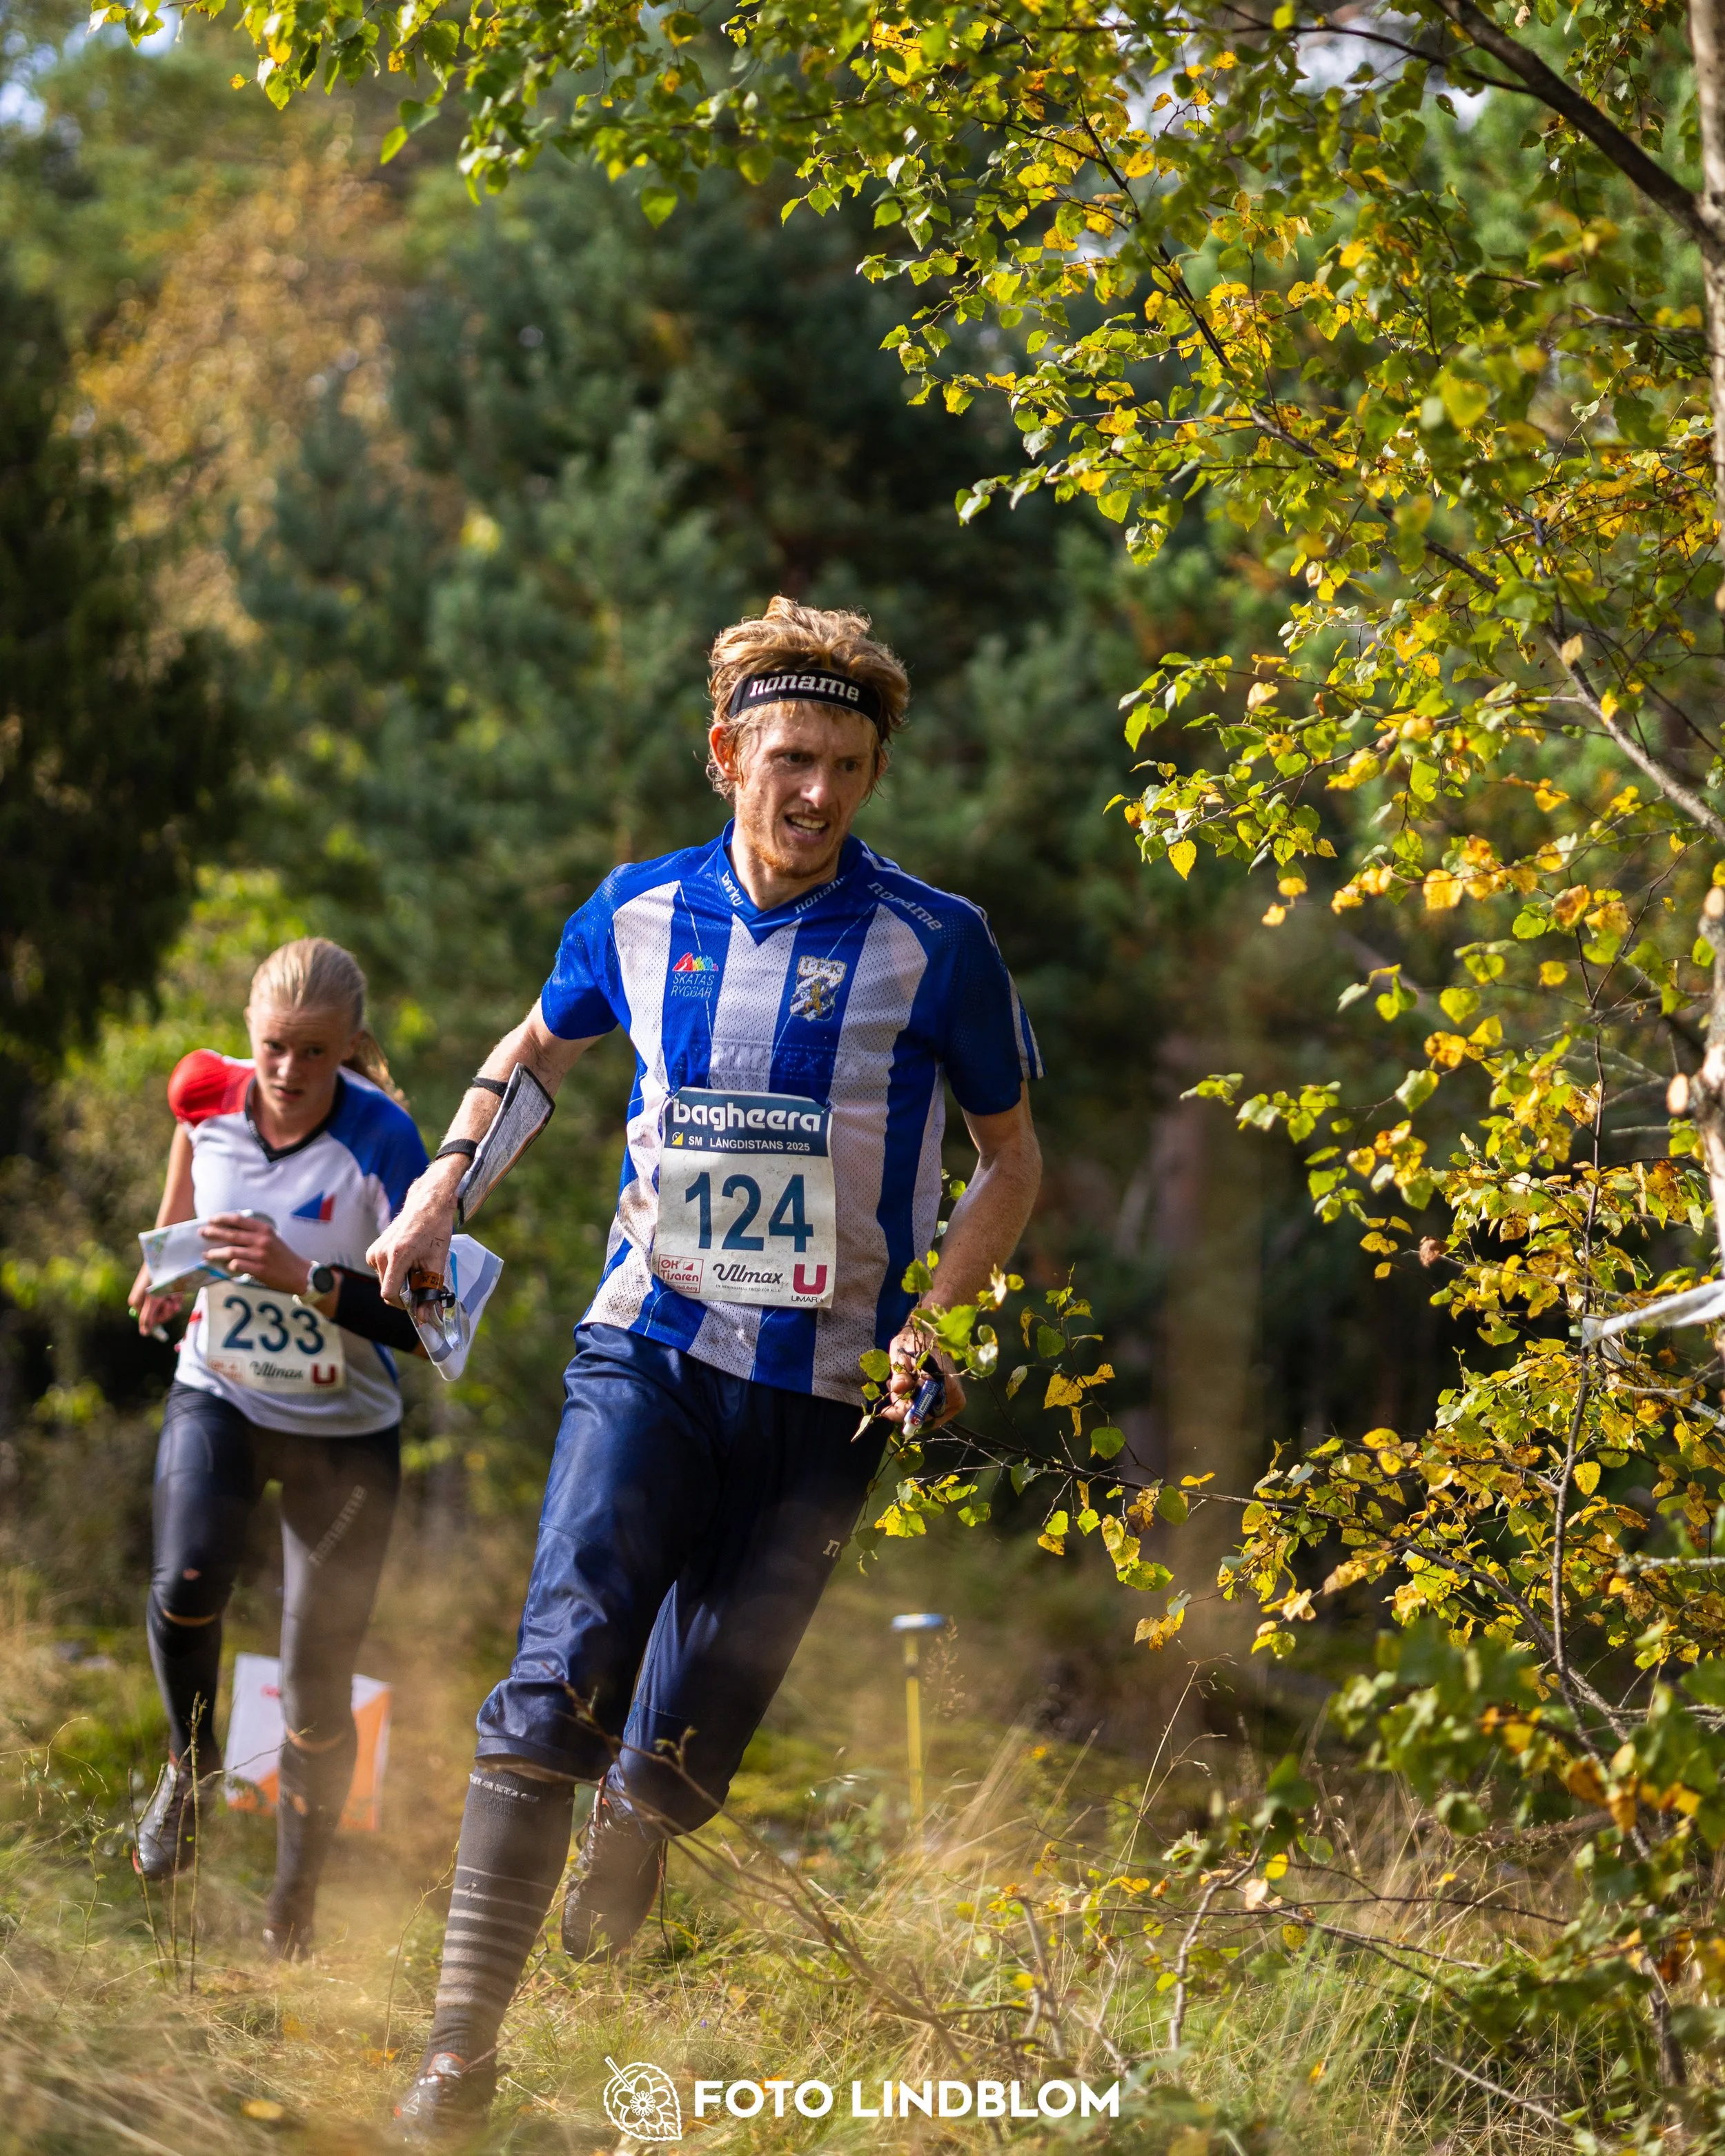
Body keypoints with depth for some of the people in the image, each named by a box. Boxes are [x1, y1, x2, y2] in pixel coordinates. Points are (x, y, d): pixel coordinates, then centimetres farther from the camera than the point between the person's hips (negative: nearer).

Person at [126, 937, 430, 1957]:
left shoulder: (382, 1141, -22)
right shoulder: (209, 1095, -12)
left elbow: (428, 1323, -23)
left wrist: (306, 1277, -33)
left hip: (346, 1429, -2)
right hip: (219, 1397, 2)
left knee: (318, 1687, 0)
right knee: (187, 1582, -27)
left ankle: (295, 1902, 22)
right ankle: (191, 1767, 3)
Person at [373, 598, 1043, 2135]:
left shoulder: (933, 944, -3)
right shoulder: (640, 915, 4)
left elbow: (1012, 1157, 7)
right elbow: (538, 1049, 25)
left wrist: (937, 1323, -7)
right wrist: (444, 1183, 8)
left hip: (824, 1400, -1)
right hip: (648, 1356, 1)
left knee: (684, 1748, -2)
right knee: (562, 1677, -18)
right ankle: (464, 2036, -21)